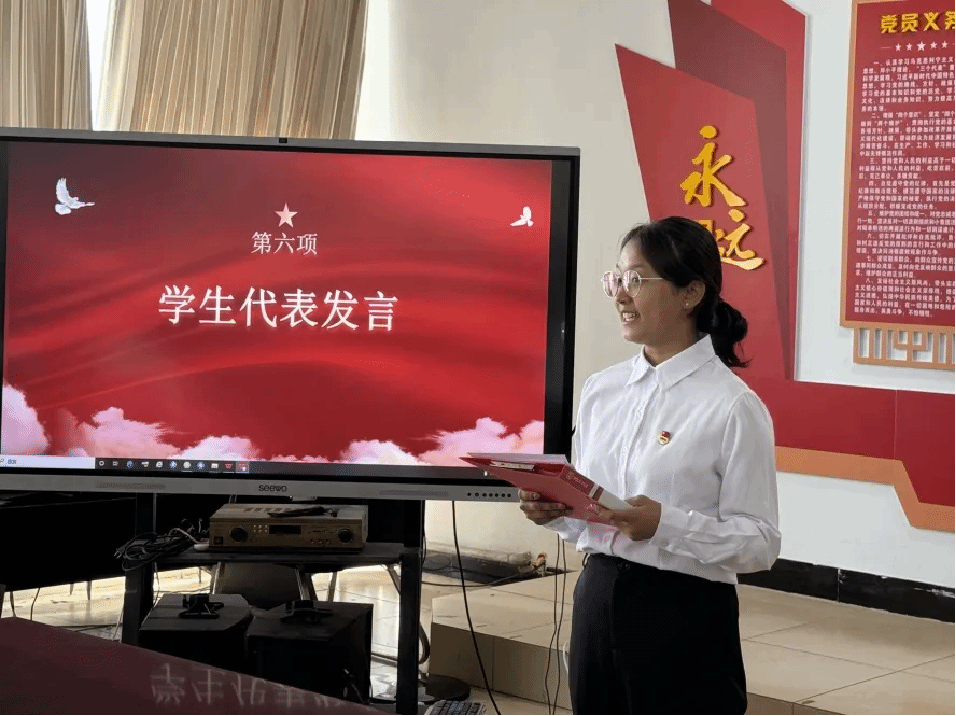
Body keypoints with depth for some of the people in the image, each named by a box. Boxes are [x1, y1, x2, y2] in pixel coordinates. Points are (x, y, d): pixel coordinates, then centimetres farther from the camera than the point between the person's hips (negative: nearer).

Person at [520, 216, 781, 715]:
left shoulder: (733, 406, -11)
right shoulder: (601, 389, 8)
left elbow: (760, 543, -13)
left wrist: (666, 524, -24)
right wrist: (554, 510, -6)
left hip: (684, 618, -5)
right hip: (597, 599, 6)